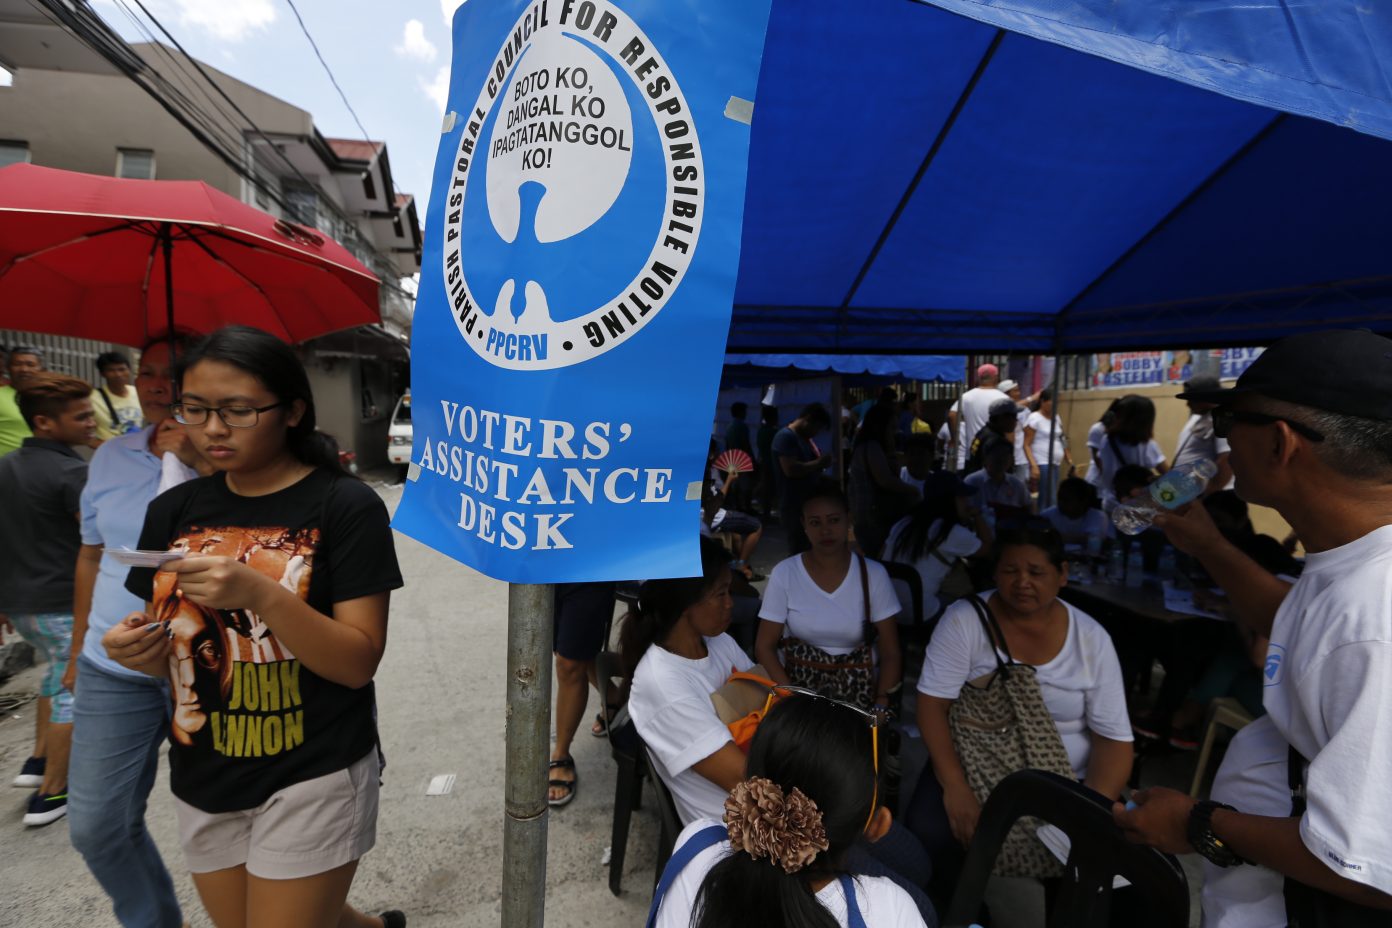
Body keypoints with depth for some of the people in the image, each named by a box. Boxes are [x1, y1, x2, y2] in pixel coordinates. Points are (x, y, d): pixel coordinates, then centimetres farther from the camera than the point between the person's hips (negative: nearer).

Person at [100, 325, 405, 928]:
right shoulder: (174, 510, 2)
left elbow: (358, 664, -17)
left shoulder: (346, 506, -14)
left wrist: (261, 594, -30)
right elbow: (171, 652, 10)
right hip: (202, 781, 6)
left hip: (312, 778, -6)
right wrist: (138, 650, -12)